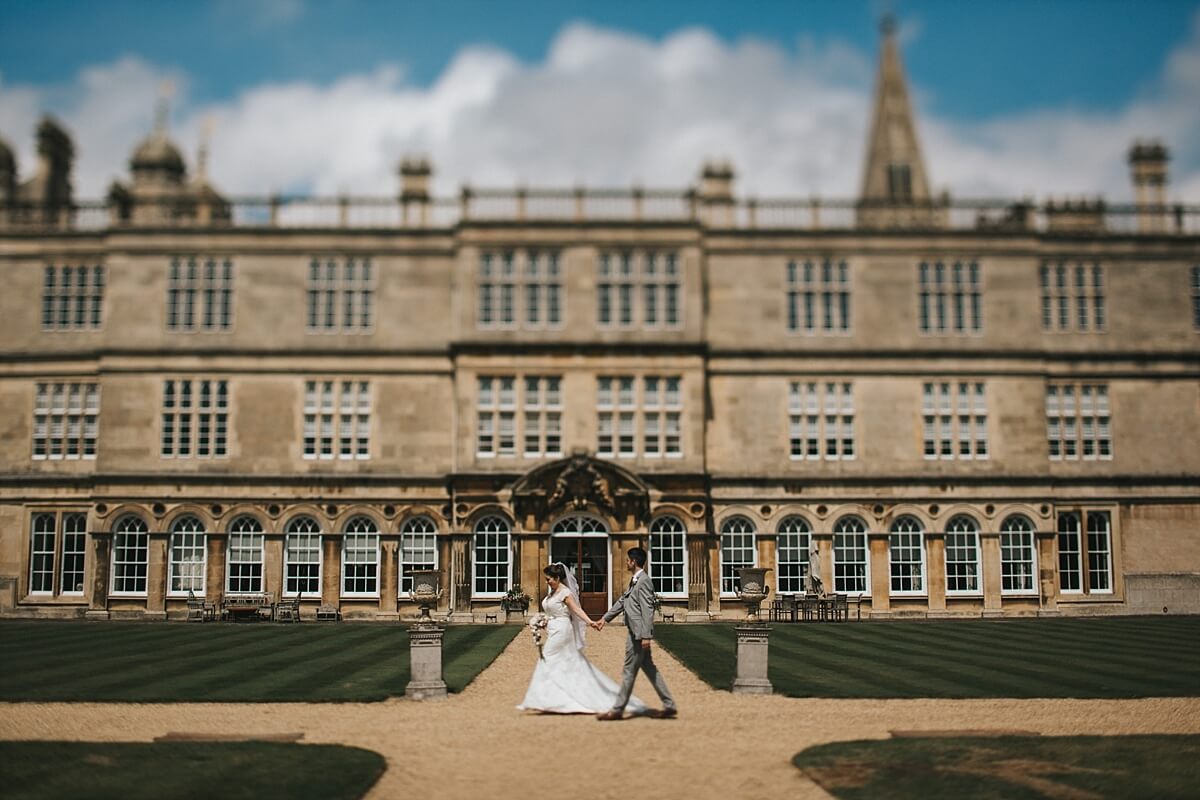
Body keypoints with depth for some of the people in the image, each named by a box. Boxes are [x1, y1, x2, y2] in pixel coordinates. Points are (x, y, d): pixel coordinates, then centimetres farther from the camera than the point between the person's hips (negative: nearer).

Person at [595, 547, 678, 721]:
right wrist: (605, 619, 28)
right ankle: (669, 705, 15)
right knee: (649, 669, 12)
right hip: (636, 633, 10)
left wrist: (646, 636, -23)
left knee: (629, 671, -1)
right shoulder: (635, 581, 15)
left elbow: (647, 610, -20)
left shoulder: (644, 581, -16)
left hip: (639, 634, -10)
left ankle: (617, 709, 6)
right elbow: (622, 601, 25)